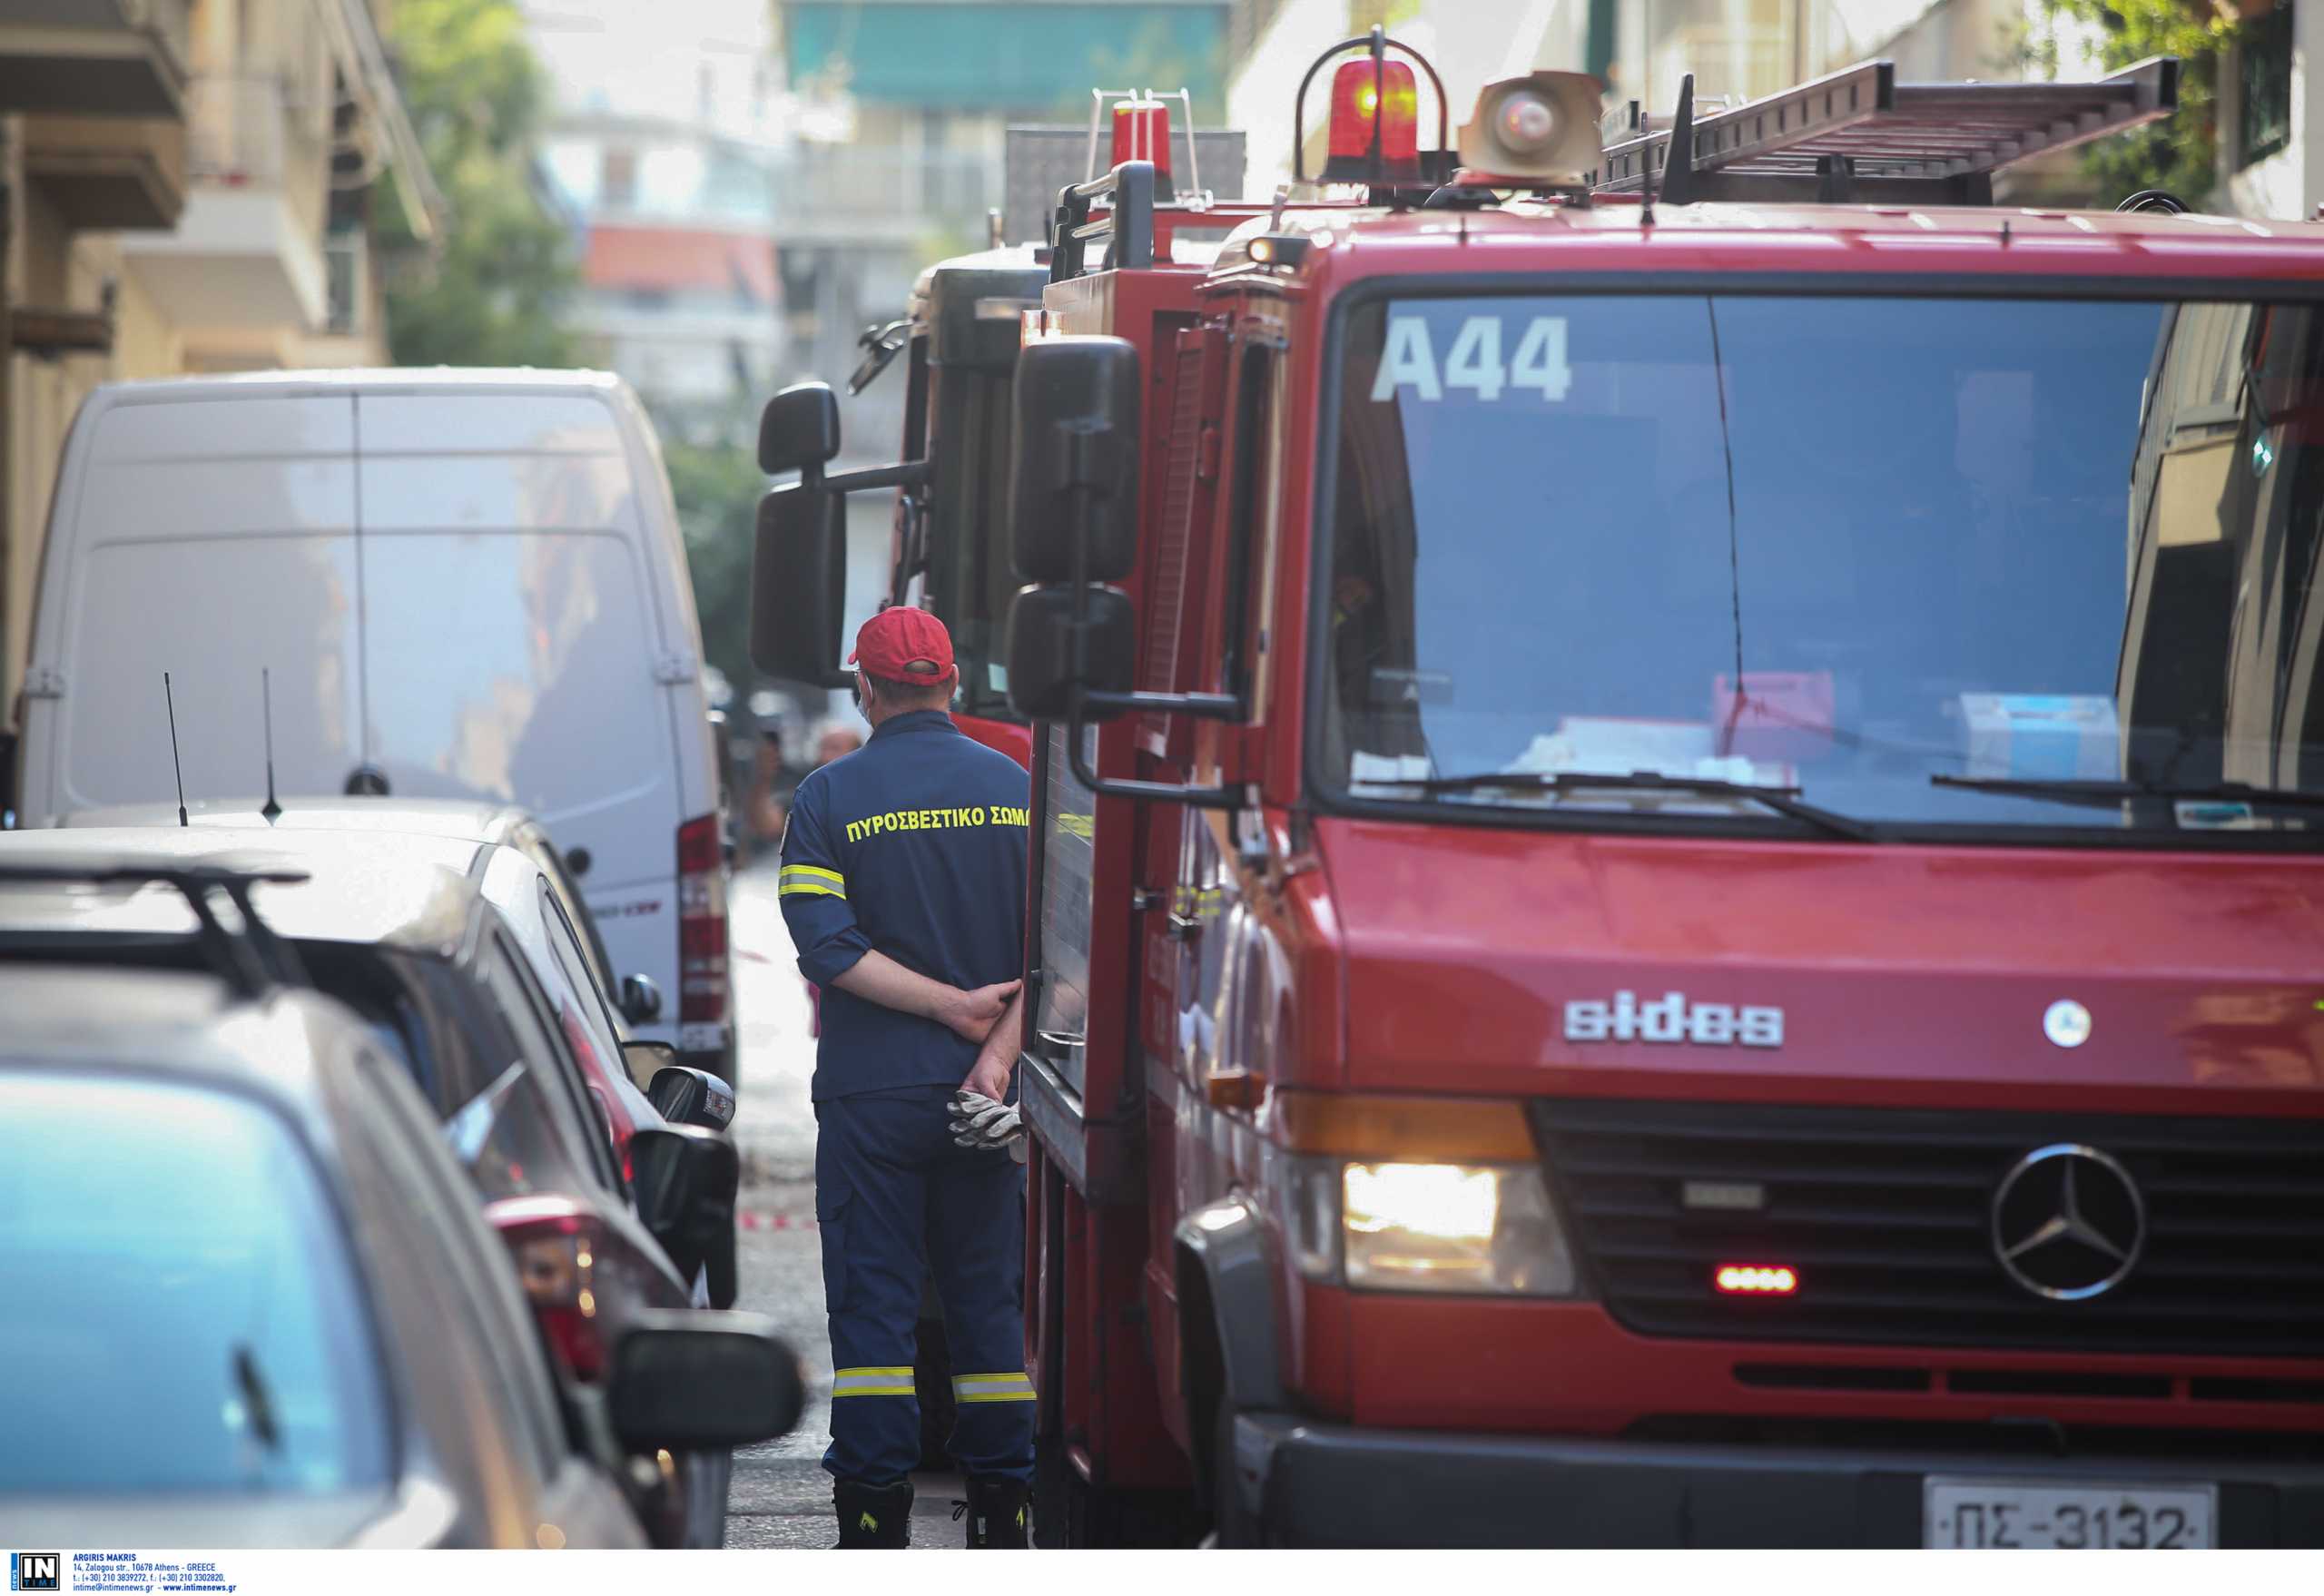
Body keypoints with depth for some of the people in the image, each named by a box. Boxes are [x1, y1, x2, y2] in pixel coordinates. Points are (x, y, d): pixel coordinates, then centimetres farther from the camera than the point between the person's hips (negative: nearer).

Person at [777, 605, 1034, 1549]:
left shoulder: (829, 797, -3)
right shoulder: (1019, 790, 5)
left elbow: (826, 947, -12)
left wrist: (953, 1006, -9)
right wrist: (997, 1050, -10)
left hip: (873, 1092, -3)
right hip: (990, 1097, 3)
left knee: (873, 1303, 0)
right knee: (992, 1301, 10)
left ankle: (875, 1523, -3)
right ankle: (1003, 1518, 11)